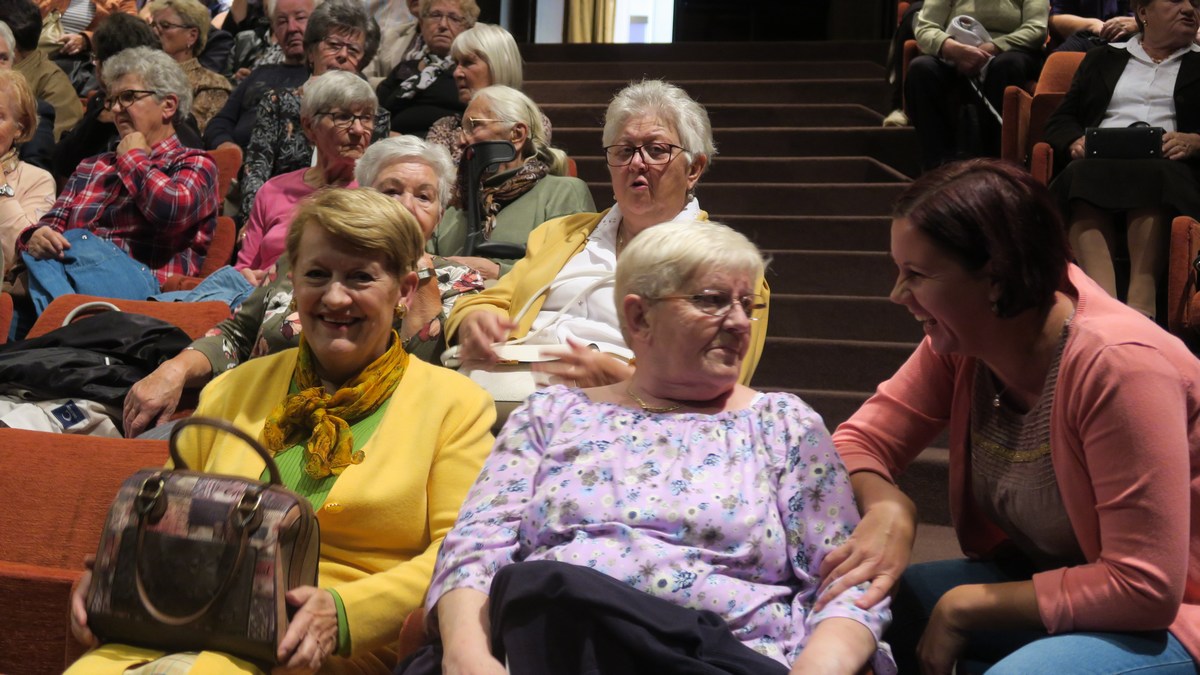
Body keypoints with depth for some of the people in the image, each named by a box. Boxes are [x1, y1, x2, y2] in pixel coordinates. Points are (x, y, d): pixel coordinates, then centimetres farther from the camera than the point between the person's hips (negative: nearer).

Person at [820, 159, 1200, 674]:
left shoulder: (1118, 366, -28)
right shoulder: (961, 341, -8)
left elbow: (1145, 588, -27)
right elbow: (860, 442, -2)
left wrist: (965, 607, -21)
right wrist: (886, 507, -25)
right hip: (1035, 583, 6)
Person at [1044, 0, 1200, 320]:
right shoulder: (1102, 58, 28)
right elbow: (1059, 121, 19)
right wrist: (1076, 142, -4)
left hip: (1163, 166, -1)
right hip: (1099, 160, 1)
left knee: (1151, 175, -38)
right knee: (1085, 174, -36)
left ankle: (1141, 302, -51)